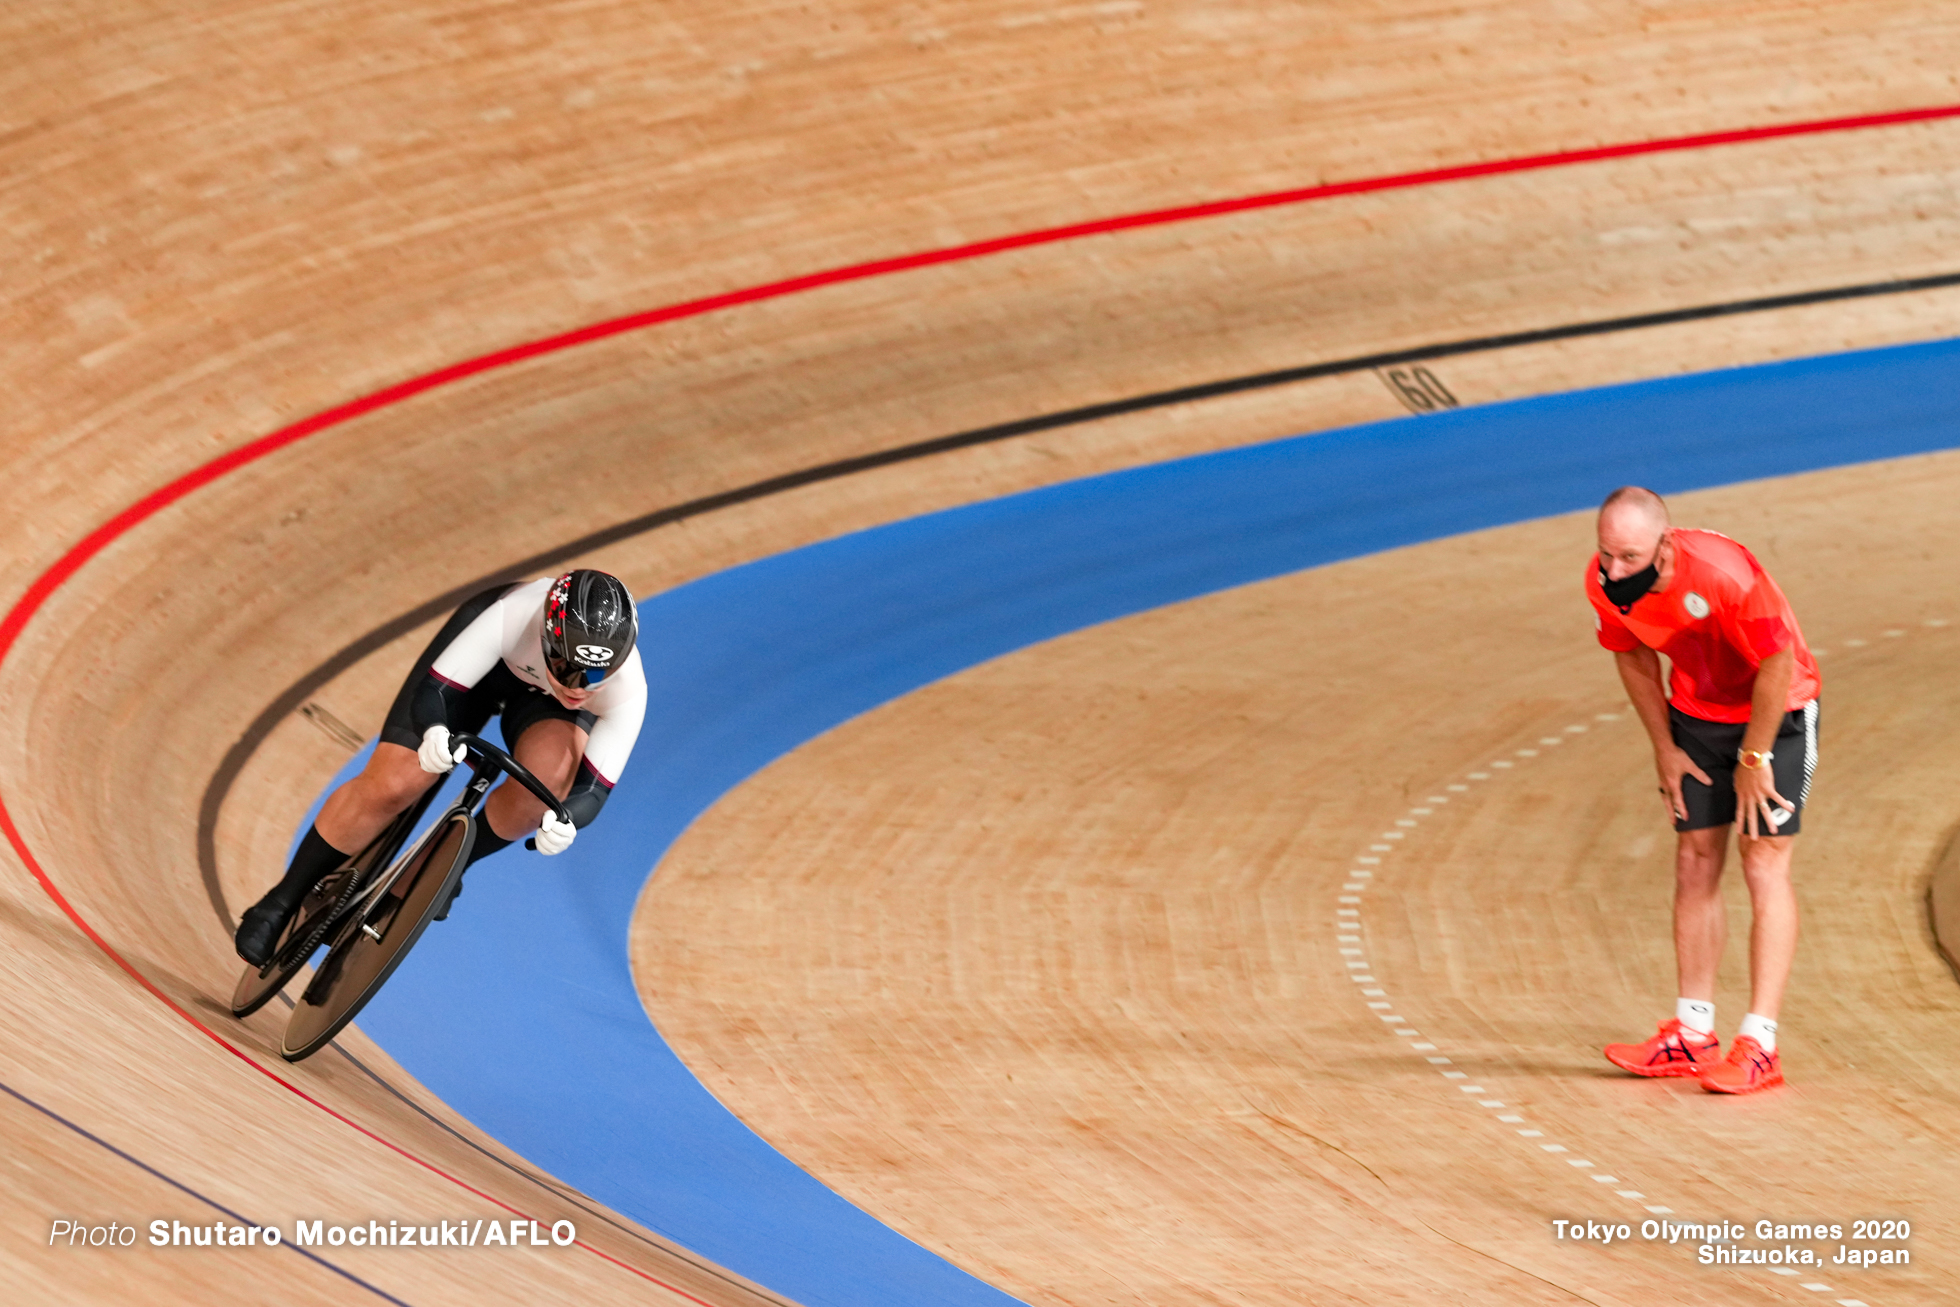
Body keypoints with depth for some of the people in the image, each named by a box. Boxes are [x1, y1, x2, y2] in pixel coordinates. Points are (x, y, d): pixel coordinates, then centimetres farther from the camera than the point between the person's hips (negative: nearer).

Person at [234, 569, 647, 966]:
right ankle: (283, 901, 8)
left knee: (550, 773, -33)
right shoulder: (513, 617, -42)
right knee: (389, 787, -13)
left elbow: (593, 789, -33)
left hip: (546, 705, 1)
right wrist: (433, 734, -60)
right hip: (482, 653, -1)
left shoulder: (627, 692, -38)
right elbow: (433, 691, -37)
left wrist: (563, 821, -56)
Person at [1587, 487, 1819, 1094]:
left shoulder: (1722, 575, -36)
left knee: (1764, 865, -11)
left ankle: (1759, 1045, -12)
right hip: (1697, 714, 6)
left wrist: (1753, 758, -15)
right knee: (1695, 864, 7)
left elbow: (1776, 664, -24)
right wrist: (1664, 748, 5)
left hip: (1775, 710, -6)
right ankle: (1692, 1037, 14)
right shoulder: (1605, 582, -17)